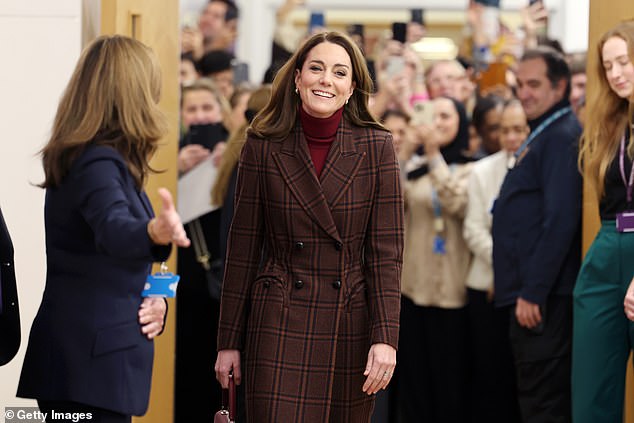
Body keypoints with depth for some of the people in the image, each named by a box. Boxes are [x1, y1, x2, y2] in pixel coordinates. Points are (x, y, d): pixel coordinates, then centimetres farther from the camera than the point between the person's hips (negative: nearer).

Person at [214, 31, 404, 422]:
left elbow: (387, 251, -2)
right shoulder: (264, 147, 1)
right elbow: (243, 248, 4)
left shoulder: (376, 147, 0)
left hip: (351, 327, 1)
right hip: (280, 327, -1)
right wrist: (229, 342, 4)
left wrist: (386, 338, -12)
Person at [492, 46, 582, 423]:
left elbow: (560, 220, -21)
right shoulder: (543, 135, 19)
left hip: (545, 299, -10)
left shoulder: (563, 136, -13)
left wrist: (534, 292, -22)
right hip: (529, 294, 10)